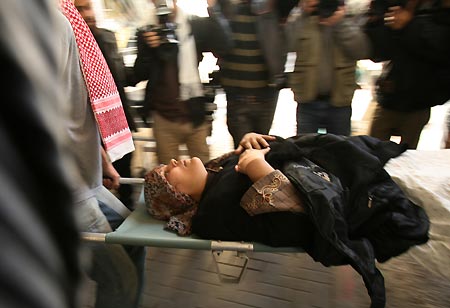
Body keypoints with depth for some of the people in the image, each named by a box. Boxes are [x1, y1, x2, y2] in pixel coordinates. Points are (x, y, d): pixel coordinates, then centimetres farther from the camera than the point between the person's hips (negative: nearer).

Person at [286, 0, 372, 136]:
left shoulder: (349, 15, 3)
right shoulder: (298, 15, 2)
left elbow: (361, 51, -10)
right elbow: (289, 45, -15)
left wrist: (341, 24, -16)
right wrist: (304, 14, -17)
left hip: (339, 100, 1)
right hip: (308, 101, -1)